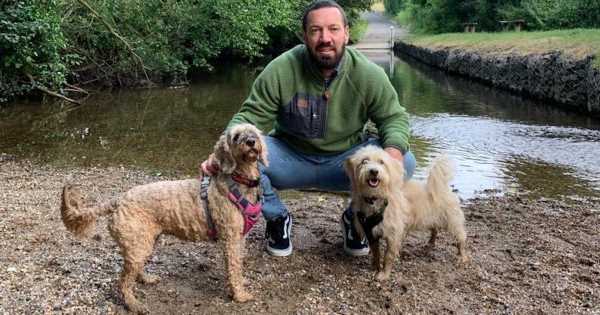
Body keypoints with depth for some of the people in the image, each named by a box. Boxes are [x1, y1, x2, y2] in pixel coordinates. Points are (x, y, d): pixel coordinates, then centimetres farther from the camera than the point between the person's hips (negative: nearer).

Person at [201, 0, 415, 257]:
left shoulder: (369, 74, -14)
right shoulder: (280, 70, -20)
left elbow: (393, 117, -5)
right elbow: (251, 117, -16)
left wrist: (394, 150, -30)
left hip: (345, 161, 1)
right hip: (290, 158, -1)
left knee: (405, 162, -22)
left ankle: (356, 218, 7)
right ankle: (277, 218, 2)